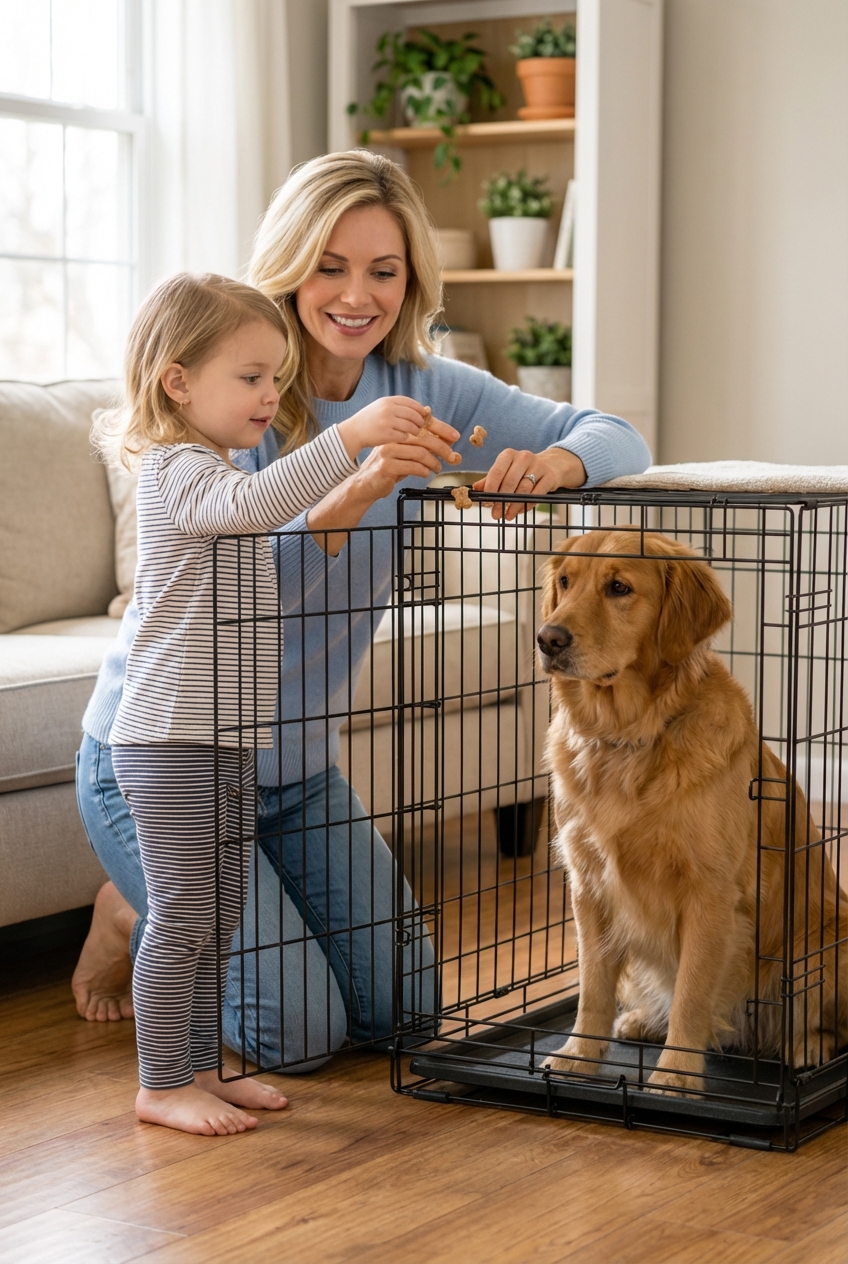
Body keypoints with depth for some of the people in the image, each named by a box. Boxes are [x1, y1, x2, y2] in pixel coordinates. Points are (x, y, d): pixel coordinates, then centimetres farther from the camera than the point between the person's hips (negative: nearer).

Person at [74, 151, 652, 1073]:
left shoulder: (423, 389, -4)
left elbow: (619, 441, -6)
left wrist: (559, 460, -31)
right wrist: (353, 490, -45)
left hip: (297, 765, 6)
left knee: (399, 1011, 7)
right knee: (298, 1033, -10)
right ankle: (134, 920, 18)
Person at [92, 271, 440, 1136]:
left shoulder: (212, 469, 19)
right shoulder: (177, 471, -14)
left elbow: (278, 532, 37)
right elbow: (251, 502, -36)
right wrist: (349, 437, -40)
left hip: (227, 738, 10)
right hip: (171, 739, -10)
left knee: (219, 915, 14)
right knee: (183, 915, -4)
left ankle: (198, 1066, 24)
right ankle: (162, 1084, 5)